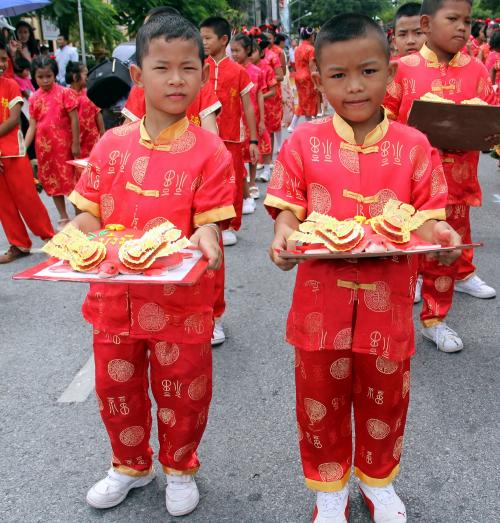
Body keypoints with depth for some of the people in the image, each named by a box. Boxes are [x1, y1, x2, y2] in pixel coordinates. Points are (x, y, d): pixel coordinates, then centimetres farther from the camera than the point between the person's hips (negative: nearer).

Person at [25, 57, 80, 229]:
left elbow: (74, 120, -7)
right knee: (51, 181, 11)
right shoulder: (34, 98, 4)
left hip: (63, 144, -4)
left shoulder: (64, 93, -7)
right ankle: (63, 218, 24)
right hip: (43, 146, 5)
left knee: (70, 179, 2)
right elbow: (32, 126, 3)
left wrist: (75, 144, -11)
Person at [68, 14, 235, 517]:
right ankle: (131, 465, 46)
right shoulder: (111, 144, 1)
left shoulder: (208, 150, -9)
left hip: (181, 300, -3)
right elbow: (89, 212, 5)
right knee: (115, 388, 19)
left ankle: (179, 468, 42)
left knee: (182, 392, 13)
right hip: (114, 294, 4)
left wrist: (205, 237, -32)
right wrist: (75, 237, -16)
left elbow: (210, 222, -10)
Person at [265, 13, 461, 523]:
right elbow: (287, 207, -3)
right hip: (322, 298, 0)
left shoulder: (413, 145, -3)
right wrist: (284, 234, -25)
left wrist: (437, 234, -21)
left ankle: (378, 480, 46)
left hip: (387, 299, 1)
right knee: (320, 400, 15)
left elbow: (426, 214, 1)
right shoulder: (304, 142, -5)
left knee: (384, 399, 19)